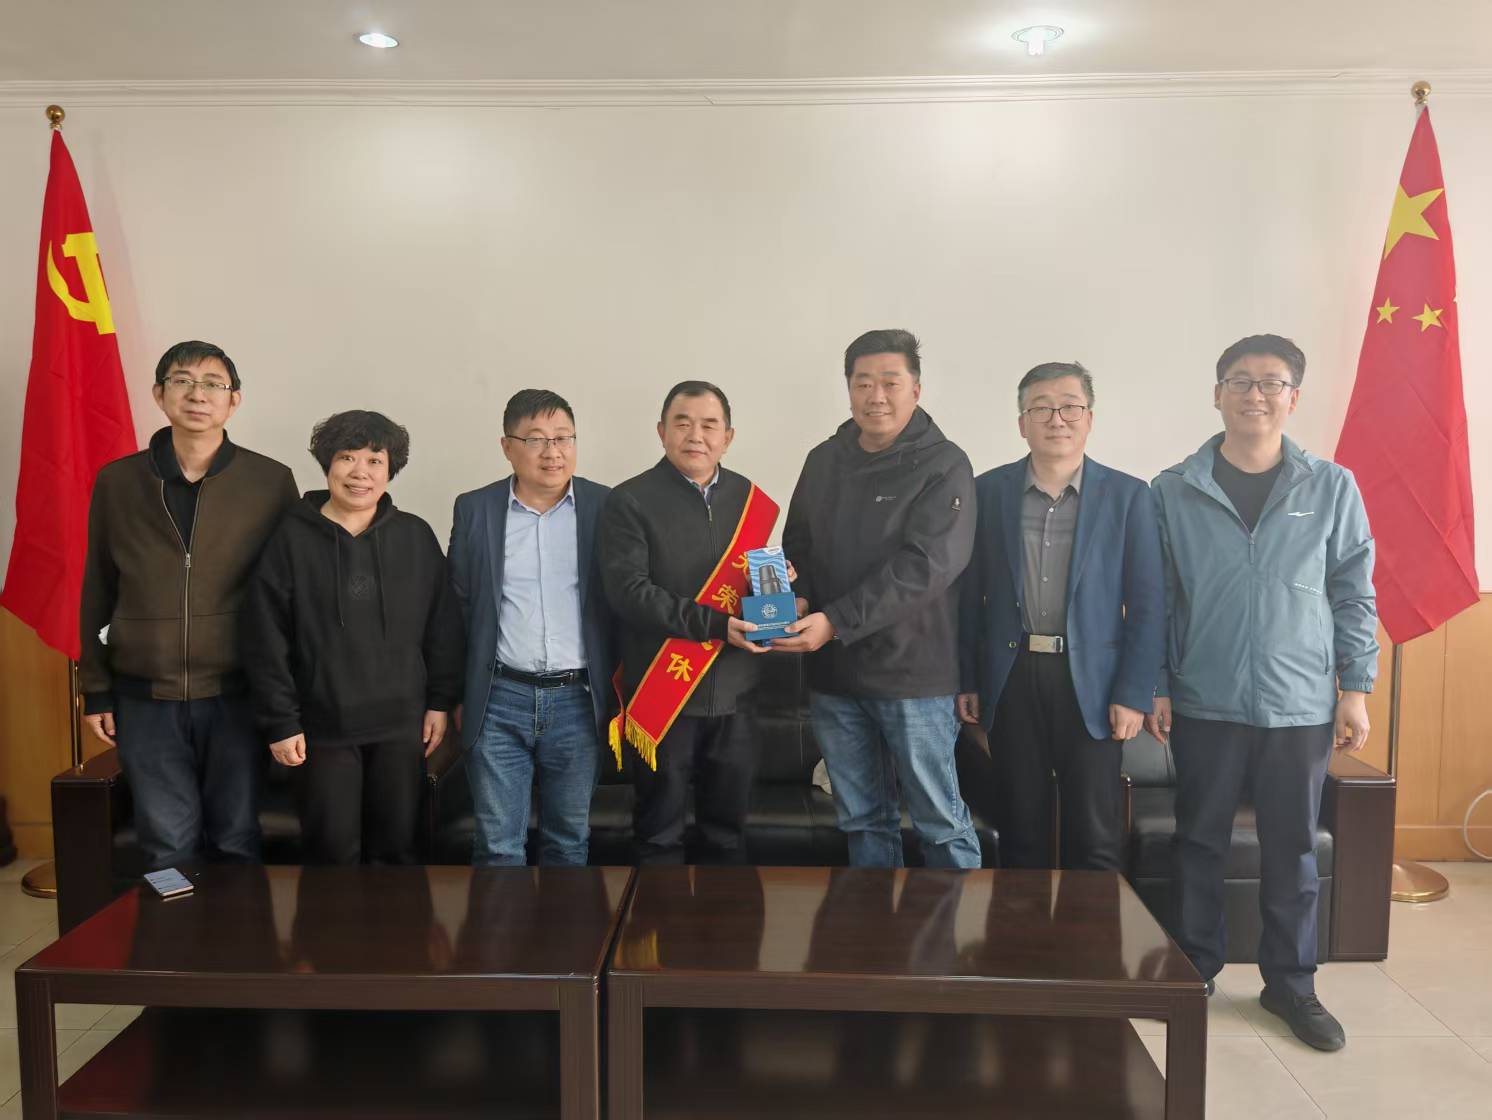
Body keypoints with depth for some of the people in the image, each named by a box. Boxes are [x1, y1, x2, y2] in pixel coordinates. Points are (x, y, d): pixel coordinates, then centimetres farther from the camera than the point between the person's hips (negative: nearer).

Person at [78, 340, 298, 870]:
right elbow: (97, 592, 9)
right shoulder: (116, 481, 3)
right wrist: (96, 688, 8)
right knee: (168, 846, 8)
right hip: (145, 698, 1)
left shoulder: (272, 481, -2)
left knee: (237, 842, 9)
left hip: (238, 695, -1)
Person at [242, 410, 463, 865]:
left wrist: (440, 701, 3)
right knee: (332, 853, 7)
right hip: (323, 725, -1)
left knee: (396, 848, 12)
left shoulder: (416, 537, 1)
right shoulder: (292, 538, -5)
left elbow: (443, 626, 5)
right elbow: (266, 641, -4)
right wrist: (281, 723, -6)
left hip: (401, 723, 2)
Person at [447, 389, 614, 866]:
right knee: (498, 845, 5)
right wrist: (457, 695, 7)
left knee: (569, 841, 13)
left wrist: (619, 693, 2)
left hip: (578, 701, 0)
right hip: (498, 701, 0)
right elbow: (458, 606, 8)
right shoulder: (474, 509, 2)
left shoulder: (606, 506, 0)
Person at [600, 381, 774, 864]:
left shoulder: (750, 498, 8)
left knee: (727, 825, 16)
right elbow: (629, 591, -16)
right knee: (660, 829, 10)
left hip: (735, 692, 4)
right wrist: (713, 624, -22)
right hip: (664, 692, -4)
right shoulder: (630, 501, -6)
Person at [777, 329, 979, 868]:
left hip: (913, 673, -5)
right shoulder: (823, 460, 9)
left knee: (940, 820, 5)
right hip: (833, 673, 5)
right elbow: (797, 546, 16)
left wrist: (834, 622, -23)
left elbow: (923, 565, -18)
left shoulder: (943, 466, -7)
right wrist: (796, 603, -5)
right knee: (862, 818, 15)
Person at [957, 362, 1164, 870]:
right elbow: (968, 593, 5)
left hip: (1092, 681, -1)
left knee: (1095, 841, 6)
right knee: (1021, 832, 11)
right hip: (1011, 679, 1)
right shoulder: (987, 491, 2)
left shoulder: (1127, 495, -1)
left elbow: (1147, 603, -1)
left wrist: (1134, 694, -6)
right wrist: (966, 679, 4)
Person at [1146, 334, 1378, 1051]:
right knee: (1199, 843, 10)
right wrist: (1155, 687, -1)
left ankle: (1291, 982, 27)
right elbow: (1153, 599, 2)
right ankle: (1194, 971, 26)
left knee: (1292, 849, 11)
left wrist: (1355, 689, 0)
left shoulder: (1332, 488, 1)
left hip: (1301, 706, 1)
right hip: (1204, 704, 0)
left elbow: (1354, 595, 4)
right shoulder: (1173, 492, -1)